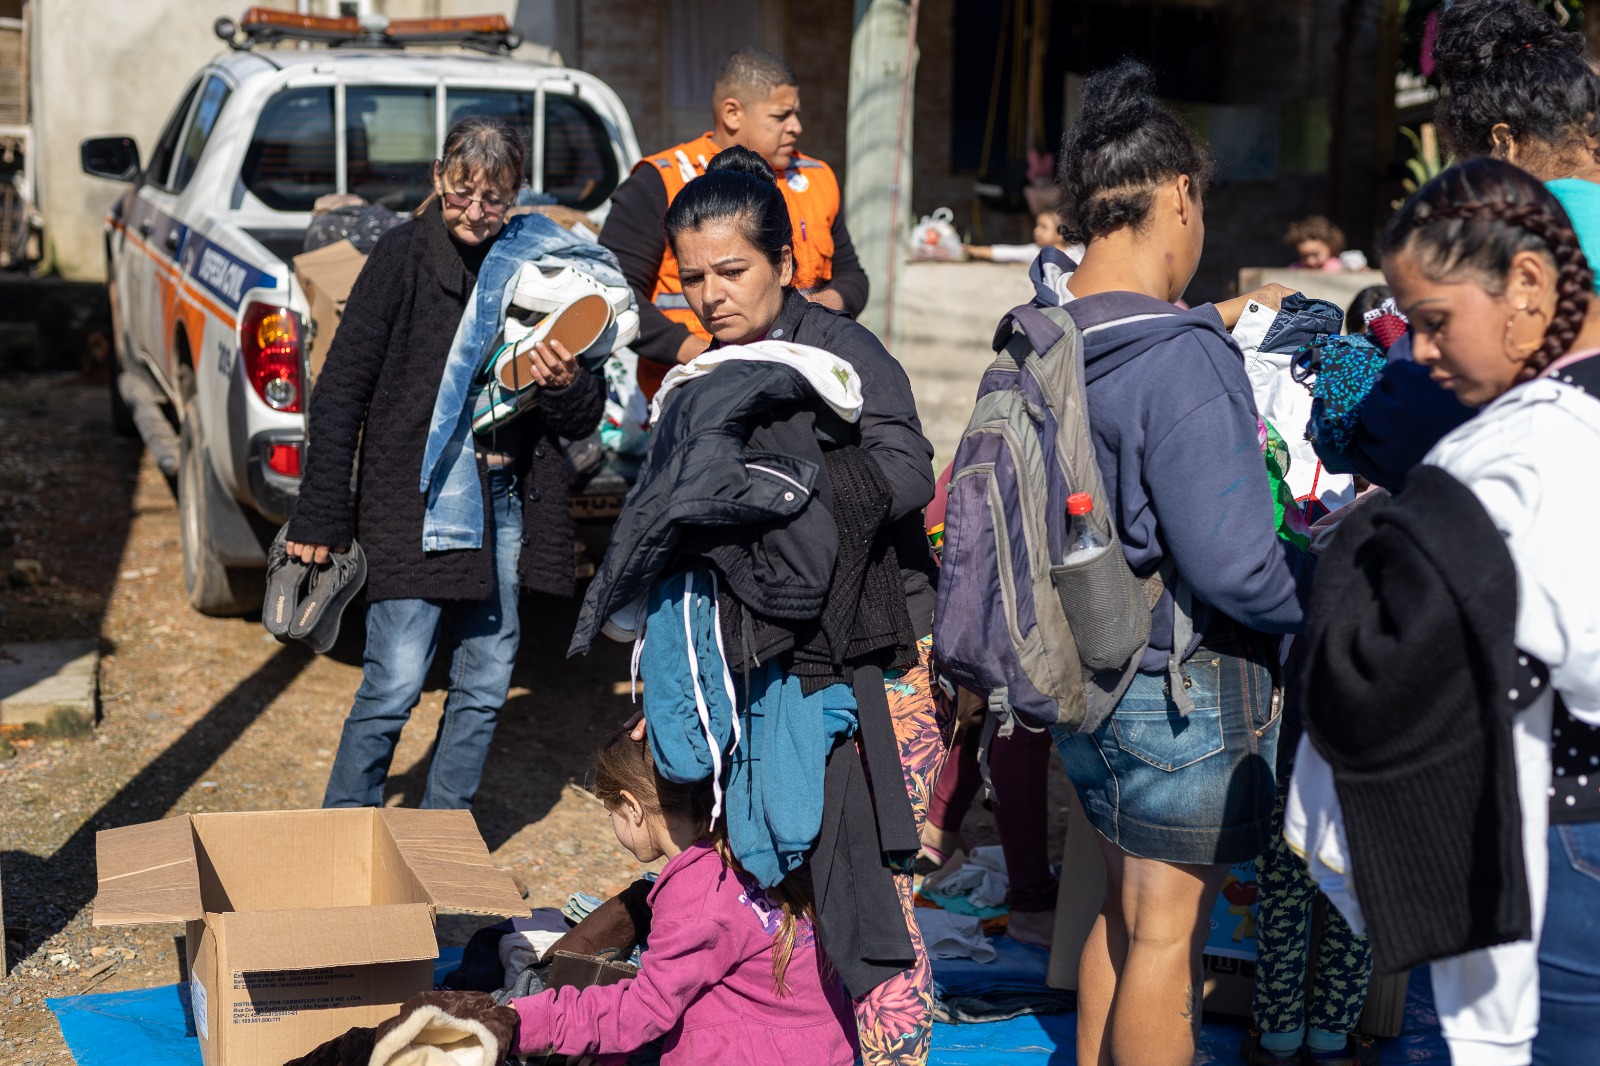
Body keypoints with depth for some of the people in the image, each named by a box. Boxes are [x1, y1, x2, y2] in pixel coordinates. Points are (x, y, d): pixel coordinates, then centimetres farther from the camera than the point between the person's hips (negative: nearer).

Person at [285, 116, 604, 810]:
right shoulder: (405, 255, -5)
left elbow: (585, 418, 9)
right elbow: (342, 389, -6)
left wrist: (565, 386, -15)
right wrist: (320, 518, -9)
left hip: (506, 502, 5)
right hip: (417, 499, -4)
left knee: (485, 686, 10)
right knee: (395, 684, -7)